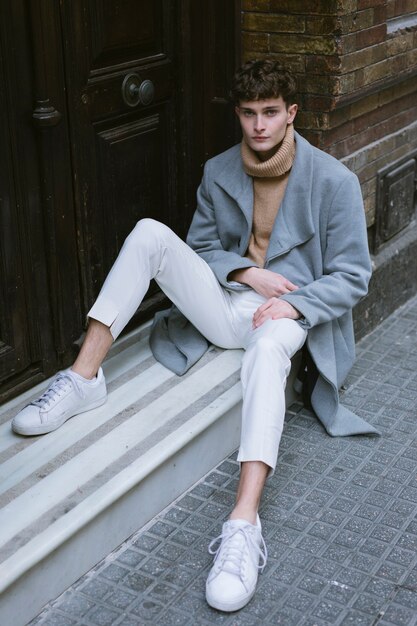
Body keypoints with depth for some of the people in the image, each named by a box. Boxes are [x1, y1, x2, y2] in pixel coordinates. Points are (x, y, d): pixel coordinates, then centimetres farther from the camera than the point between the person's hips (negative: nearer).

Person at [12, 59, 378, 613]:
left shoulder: (334, 181, -5)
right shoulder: (219, 172, 6)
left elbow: (352, 275, -3)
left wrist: (296, 304, -20)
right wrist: (246, 270, -6)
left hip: (287, 312, -4)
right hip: (225, 301, 4)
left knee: (267, 351, -43)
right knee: (149, 233, -19)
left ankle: (244, 526, -54)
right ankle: (84, 378, -22)